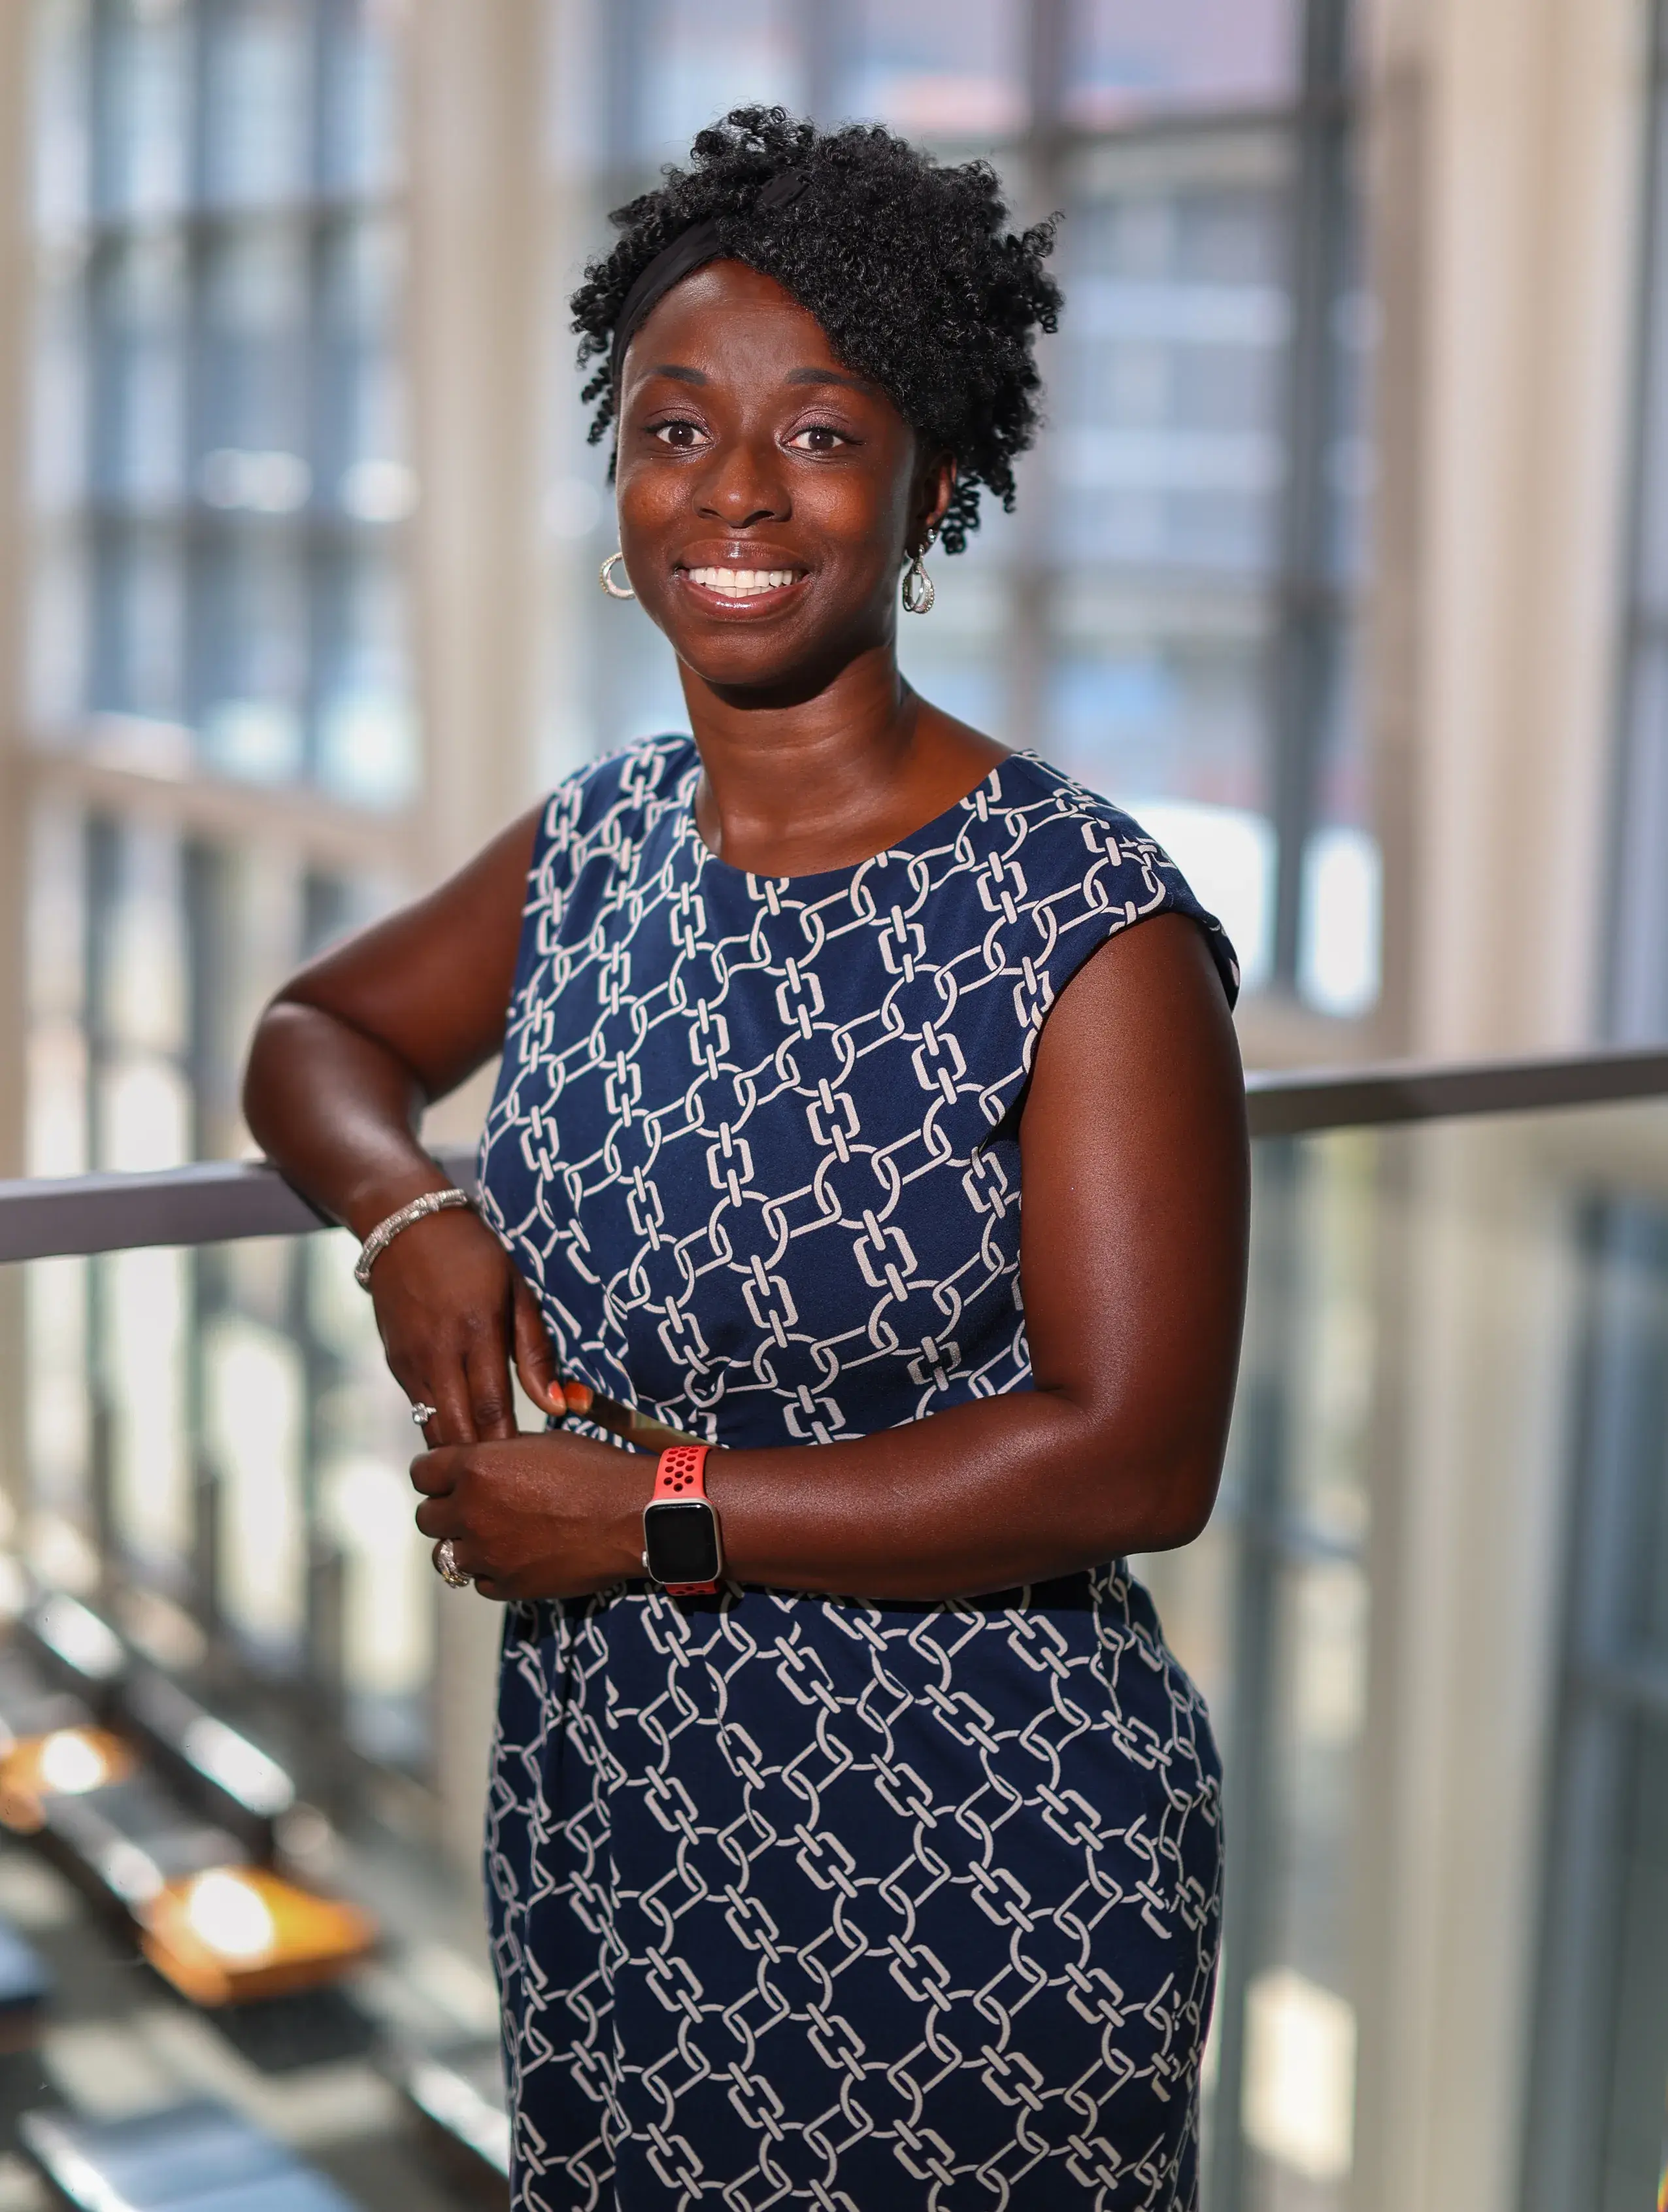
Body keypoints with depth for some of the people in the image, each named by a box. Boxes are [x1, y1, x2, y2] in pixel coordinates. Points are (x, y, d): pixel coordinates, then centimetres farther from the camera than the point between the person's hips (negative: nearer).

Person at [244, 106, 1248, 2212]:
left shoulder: (1090, 924, -18)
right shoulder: (596, 840, 2)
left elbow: (1134, 1456, -20)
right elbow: (315, 1031, 17)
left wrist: (655, 1511, -17)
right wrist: (410, 1213, -6)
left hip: (971, 1871, -6)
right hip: (601, 1820, 6)